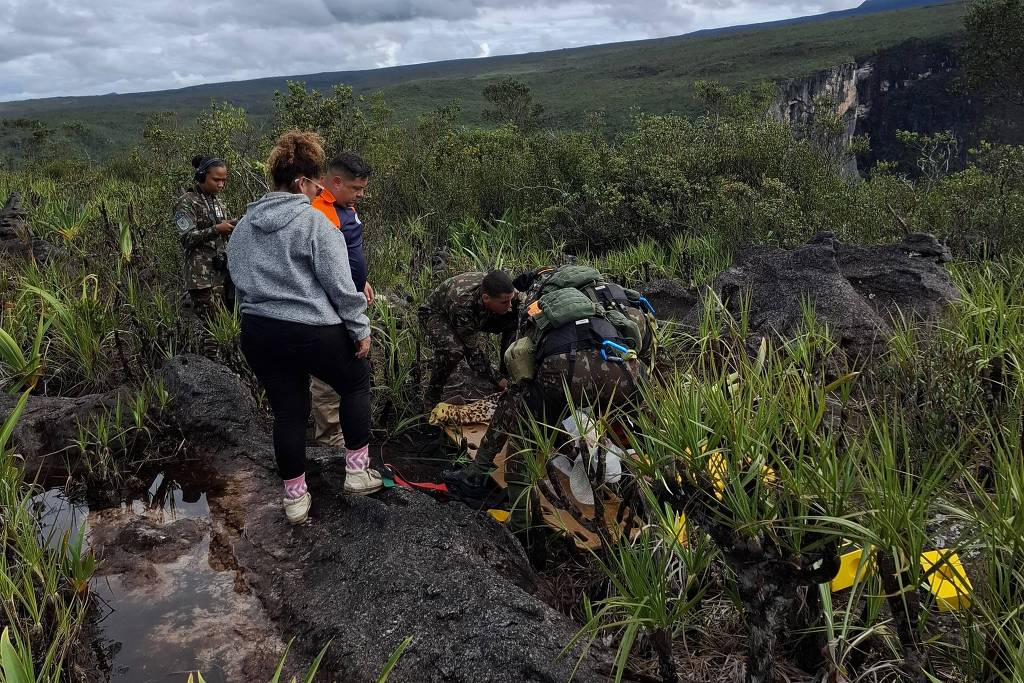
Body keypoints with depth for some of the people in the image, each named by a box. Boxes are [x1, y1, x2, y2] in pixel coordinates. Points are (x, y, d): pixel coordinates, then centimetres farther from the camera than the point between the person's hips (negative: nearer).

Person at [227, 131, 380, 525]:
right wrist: (361, 329, -5)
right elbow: (340, 284, -13)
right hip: (314, 331, -6)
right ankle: (357, 471, 22)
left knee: (287, 410, 16)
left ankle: (295, 499, 24)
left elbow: (239, 279, 18)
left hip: (258, 333, 6)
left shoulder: (243, 226, 10)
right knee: (355, 382, 19)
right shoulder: (314, 222, -12)